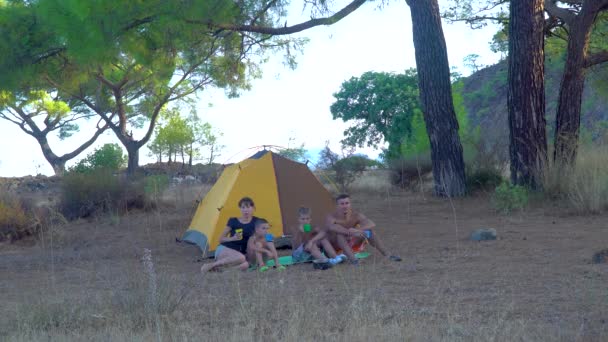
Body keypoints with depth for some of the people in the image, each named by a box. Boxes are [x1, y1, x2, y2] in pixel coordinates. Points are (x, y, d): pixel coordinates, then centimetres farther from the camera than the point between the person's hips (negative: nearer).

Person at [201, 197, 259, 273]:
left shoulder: (256, 222, 3)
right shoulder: (233, 221, 0)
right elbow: (221, 239, 5)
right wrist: (232, 238, -12)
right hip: (224, 249, -2)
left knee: (245, 265, -36)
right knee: (241, 258, -38)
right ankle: (213, 265, -26)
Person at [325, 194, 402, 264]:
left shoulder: (356, 215, -8)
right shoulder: (331, 217, -18)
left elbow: (372, 224, -23)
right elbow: (331, 227, -43)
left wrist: (356, 230, -42)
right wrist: (351, 232, -54)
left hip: (352, 244, 4)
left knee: (369, 231, -17)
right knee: (339, 233, -35)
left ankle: (387, 255, -18)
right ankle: (352, 258, -49)